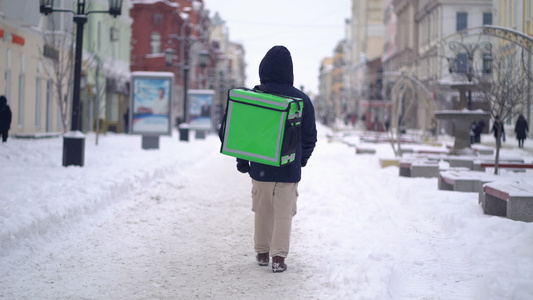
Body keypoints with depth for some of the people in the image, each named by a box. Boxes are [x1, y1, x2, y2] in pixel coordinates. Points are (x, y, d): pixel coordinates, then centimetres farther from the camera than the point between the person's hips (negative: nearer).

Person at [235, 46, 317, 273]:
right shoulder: (301, 99, -4)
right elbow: (310, 136, 3)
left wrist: (242, 160, 8)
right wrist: (301, 160, 17)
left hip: (260, 166, 1)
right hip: (289, 168, 0)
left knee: (262, 211, 14)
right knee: (284, 213, 5)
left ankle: (262, 252, 24)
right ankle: (279, 256, 0)